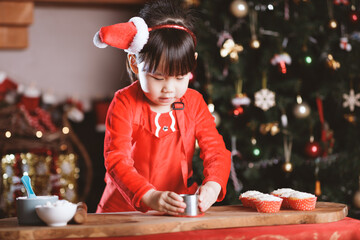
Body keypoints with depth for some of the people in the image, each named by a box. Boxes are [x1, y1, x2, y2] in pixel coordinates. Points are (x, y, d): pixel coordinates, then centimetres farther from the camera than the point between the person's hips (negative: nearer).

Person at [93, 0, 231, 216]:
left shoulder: (194, 103, 5)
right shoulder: (125, 104, -7)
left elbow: (216, 150, -1)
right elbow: (117, 161, -17)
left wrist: (213, 186, -24)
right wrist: (151, 197, -33)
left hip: (180, 210, 3)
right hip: (126, 210, -3)